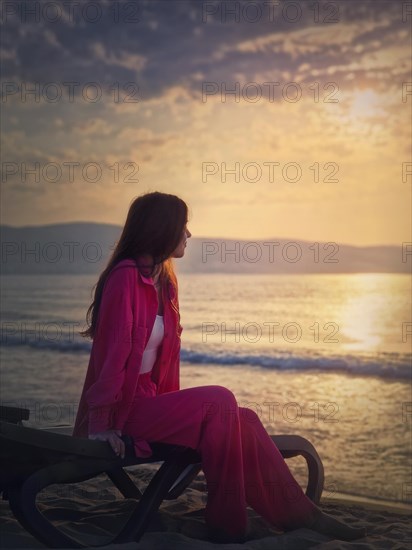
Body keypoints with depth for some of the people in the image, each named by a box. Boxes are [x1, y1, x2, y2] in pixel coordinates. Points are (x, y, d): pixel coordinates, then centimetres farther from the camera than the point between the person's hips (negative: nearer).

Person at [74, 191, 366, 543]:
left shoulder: (164, 282, 12)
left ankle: (298, 515, 1)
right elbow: (112, 350, -20)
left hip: (149, 402, 8)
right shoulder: (125, 277, -16)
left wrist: (172, 405, 6)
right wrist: (101, 424, -20)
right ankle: (227, 526, -14)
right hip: (123, 411, -8)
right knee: (218, 402, -23)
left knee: (244, 422, -6)